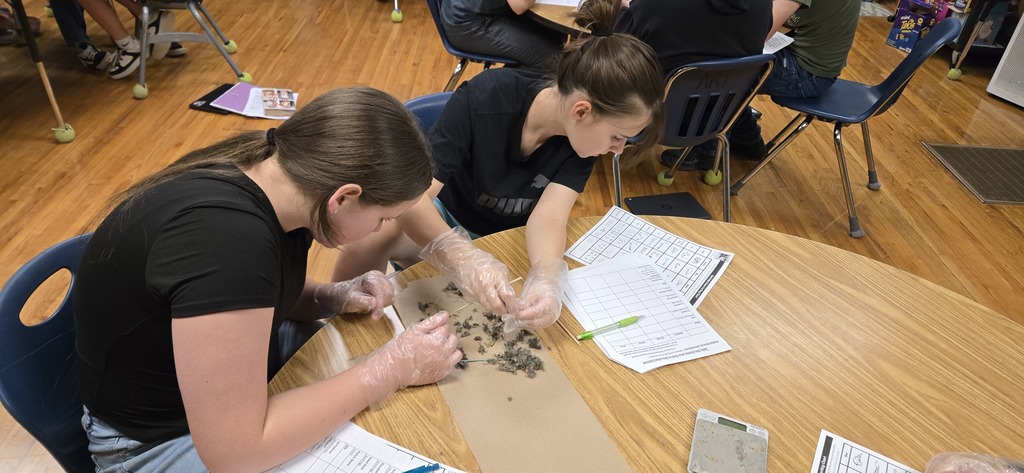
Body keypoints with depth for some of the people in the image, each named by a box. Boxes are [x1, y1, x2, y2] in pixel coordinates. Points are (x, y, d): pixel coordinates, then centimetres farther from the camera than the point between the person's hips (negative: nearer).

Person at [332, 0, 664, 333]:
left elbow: (548, 216, -31)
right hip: (447, 220, -2)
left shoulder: (581, 139, -19)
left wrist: (545, 280, -53)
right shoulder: (485, 99, -29)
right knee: (368, 241, -30)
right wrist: (463, 256, -55)